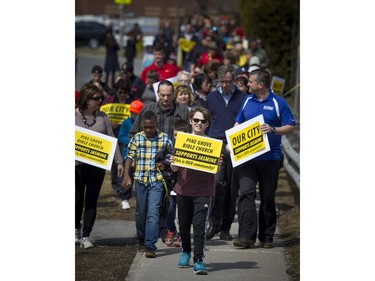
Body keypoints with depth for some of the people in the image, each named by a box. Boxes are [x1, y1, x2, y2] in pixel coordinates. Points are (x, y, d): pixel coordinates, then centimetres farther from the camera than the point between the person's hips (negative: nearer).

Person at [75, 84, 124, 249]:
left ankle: (86, 235, 6)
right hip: (78, 165, -2)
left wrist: (119, 161, 5)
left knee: (91, 201, 1)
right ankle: (77, 228, 27)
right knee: (77, 199, 4)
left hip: (97, 166, 2)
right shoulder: (74, 116, -2)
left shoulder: (102, 117, 7)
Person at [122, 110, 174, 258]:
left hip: (157, 180, -2)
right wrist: (126, 175, -10)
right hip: (140, 179, 2)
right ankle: (141, 239, 35)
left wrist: (164, 164, -9)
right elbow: (130, 157, 1)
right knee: (140, 212, 14)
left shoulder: (165, 139, 1)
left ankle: (150, 246, -13)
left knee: (153, 213, -11)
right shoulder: (137, 138, 3)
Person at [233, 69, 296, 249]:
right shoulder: (247, 101, 11)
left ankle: (267, 237, 15)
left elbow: (290, 128, -2)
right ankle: (246, 236, -15)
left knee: (268, 197, 6)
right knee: (246, 193, -11)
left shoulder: (278, 103, -1)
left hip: (270, 158, -2)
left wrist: (273, 130, -19)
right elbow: (238, 124, 19)